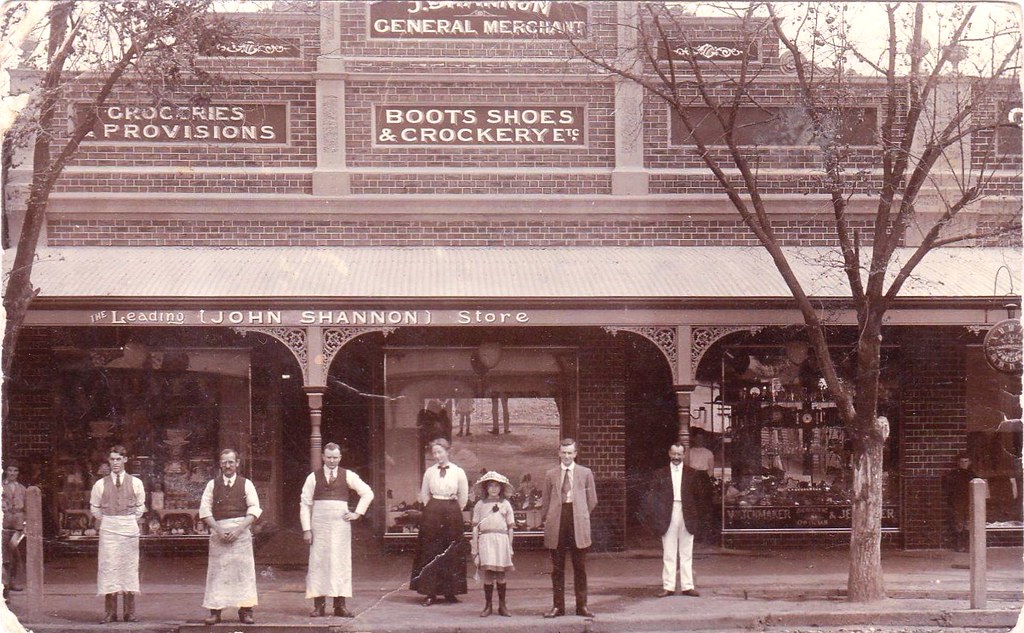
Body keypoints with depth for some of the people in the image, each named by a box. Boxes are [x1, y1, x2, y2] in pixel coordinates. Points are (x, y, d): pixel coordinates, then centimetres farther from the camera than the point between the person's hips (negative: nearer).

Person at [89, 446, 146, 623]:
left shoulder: (135, 483, 3)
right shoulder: (100, 484, 3)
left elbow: (140, 507, 11)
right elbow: (94, 507, 13)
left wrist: (131, 521, 7)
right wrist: (104, 522, 9)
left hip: (129, 528, 0)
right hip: (108, 529, 0)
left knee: (129, 567, 2)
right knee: (108, 567, -4)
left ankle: (129, 612, 8)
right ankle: (110, 612, -1)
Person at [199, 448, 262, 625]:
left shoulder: (246, 484, 6)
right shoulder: (213, 484, 9)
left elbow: (254, 509, -1)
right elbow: (205, 510, 4)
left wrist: (239, 529, -13)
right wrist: (218, 530, -9)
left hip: (241, 531, 0)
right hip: (218, 532, 0)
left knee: (243, 570, -2)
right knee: (218, 571, -2)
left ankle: (246, 611, 0)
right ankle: (215, 612, -2)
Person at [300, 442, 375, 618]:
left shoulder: (348, 476, 6)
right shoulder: (314, 477, 3)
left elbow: (367, 493, 12)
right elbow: (305, 504, 3)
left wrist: (358, 513, 3)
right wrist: (306, 529, -4)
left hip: (340, 524, 1)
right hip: (319, 524, -1)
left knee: (341, 562, 1)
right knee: (318, 562, -2)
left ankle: (340, 605, 5)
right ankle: (319, 605, 1)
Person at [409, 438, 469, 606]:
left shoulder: (458, 472, 0)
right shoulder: (429, 472, 6)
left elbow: (464, 498, 6)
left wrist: (451, 512, 7)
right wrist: (434, 511, 11)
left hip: (452, 513, -1)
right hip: (432, 514, 1)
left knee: (452, 553, 1)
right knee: (430, 553, -2)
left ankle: (450, 591, 8)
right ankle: (430, 592, 0)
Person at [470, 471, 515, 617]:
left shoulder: (505, 504, 10)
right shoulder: (480, 505, 8)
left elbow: (510, 528, 12)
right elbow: (475, 528, 8)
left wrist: (510, 548, 8)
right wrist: (475, 550, 5)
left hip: (501, 539, 1)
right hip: (486, 539, -1)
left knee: (500, 574, 1)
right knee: (488, 574, -5)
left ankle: (502, 605, 10)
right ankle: (488, 606, 3)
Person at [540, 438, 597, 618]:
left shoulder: (585, 473, 7)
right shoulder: (550, 475, 9)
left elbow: (592, 500, 11)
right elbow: (545, 501, 12)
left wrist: (581, 515, 8)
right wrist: (547, 521, 5)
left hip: (578, 524, -1)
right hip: (556, 525, 1)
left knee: (580, 567, 3)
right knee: (557, 568, 4)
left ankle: (582, 606, 8)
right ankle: (558, 606, 9)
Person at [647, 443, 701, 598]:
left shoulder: (692, 473, 7)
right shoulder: (660, 473, 6)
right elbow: (653, 496, 3)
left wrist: (696, 516, -2)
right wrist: (656, 516, -7)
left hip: (686, 516, 0)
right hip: (668, 517, 0)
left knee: (686, 554, 4)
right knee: (668, 554, 2)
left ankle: (687, 586, 7)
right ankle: (668, 586, 4)